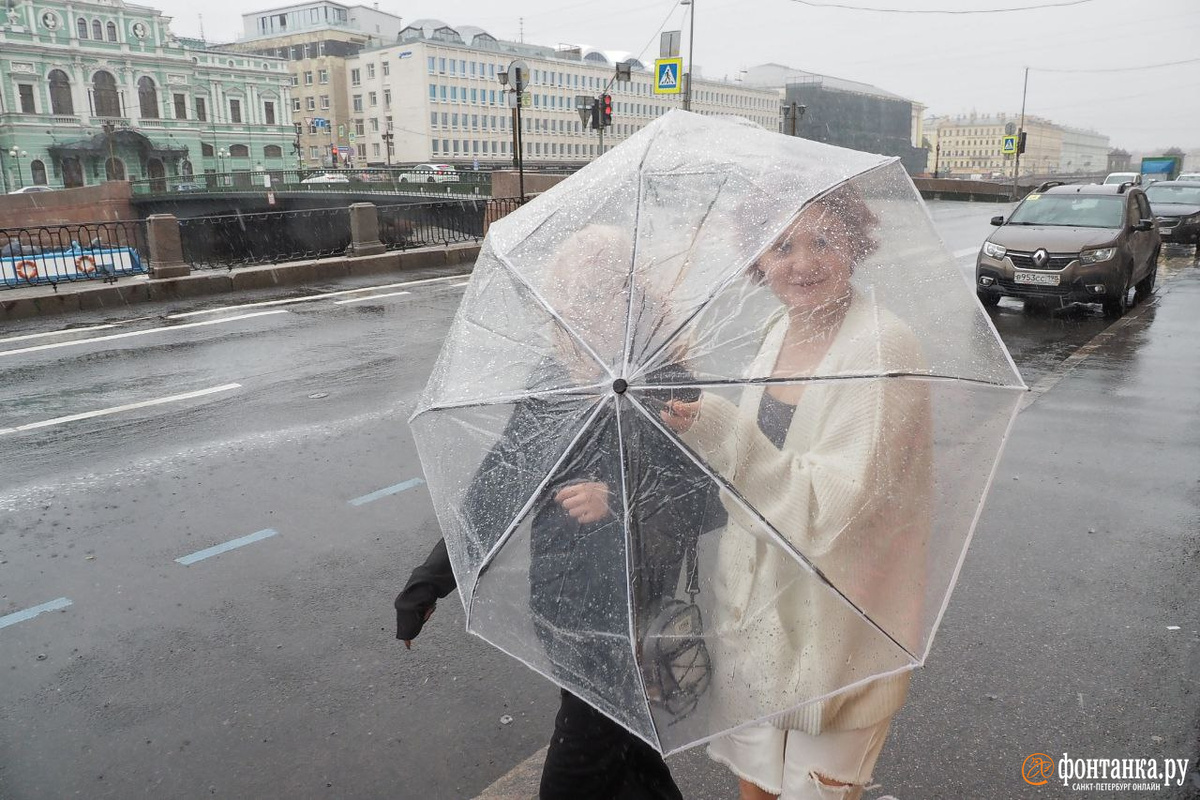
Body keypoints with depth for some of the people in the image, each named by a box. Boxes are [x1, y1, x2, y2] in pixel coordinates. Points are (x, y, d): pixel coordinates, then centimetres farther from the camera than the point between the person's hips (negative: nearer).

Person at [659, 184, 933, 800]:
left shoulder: (883, 350, -20)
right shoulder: (777, 332, 3)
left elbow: (830, 511, -28)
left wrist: (720, 429, -34)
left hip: (836, 631, -6)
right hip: (756, 609, 7)